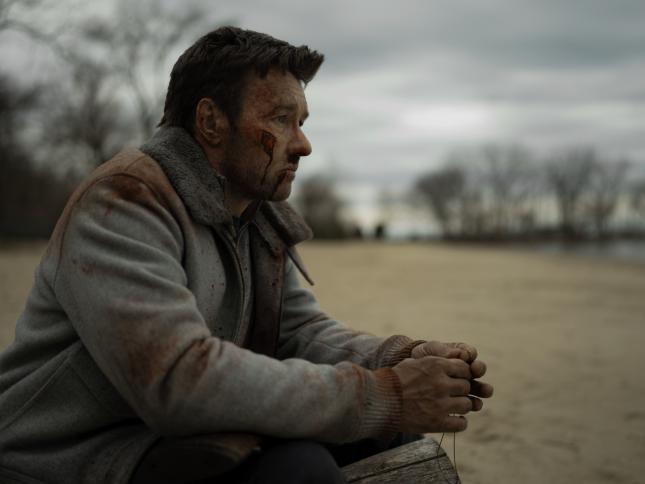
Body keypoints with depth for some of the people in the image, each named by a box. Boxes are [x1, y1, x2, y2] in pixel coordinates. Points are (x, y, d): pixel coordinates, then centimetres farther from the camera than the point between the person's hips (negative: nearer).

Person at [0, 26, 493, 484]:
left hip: (187, 444, 8)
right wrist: (381, 397, -27)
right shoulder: (123, 201, -19)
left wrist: (402, 359, -15)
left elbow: (303, 328, 6)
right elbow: (176, 378, -30)